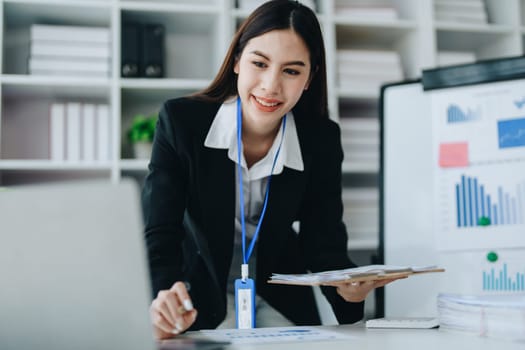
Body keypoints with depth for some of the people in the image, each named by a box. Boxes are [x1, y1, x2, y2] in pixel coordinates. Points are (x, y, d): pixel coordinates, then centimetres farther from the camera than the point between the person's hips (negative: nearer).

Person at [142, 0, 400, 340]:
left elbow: (324, 242, -10)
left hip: (281, 310, 2)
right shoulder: (180, 120, -15)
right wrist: (164, 301, -42)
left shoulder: (322, 140, -8)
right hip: (198, 306, -2)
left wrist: (347, 286, -34)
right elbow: (159, 232, -21)